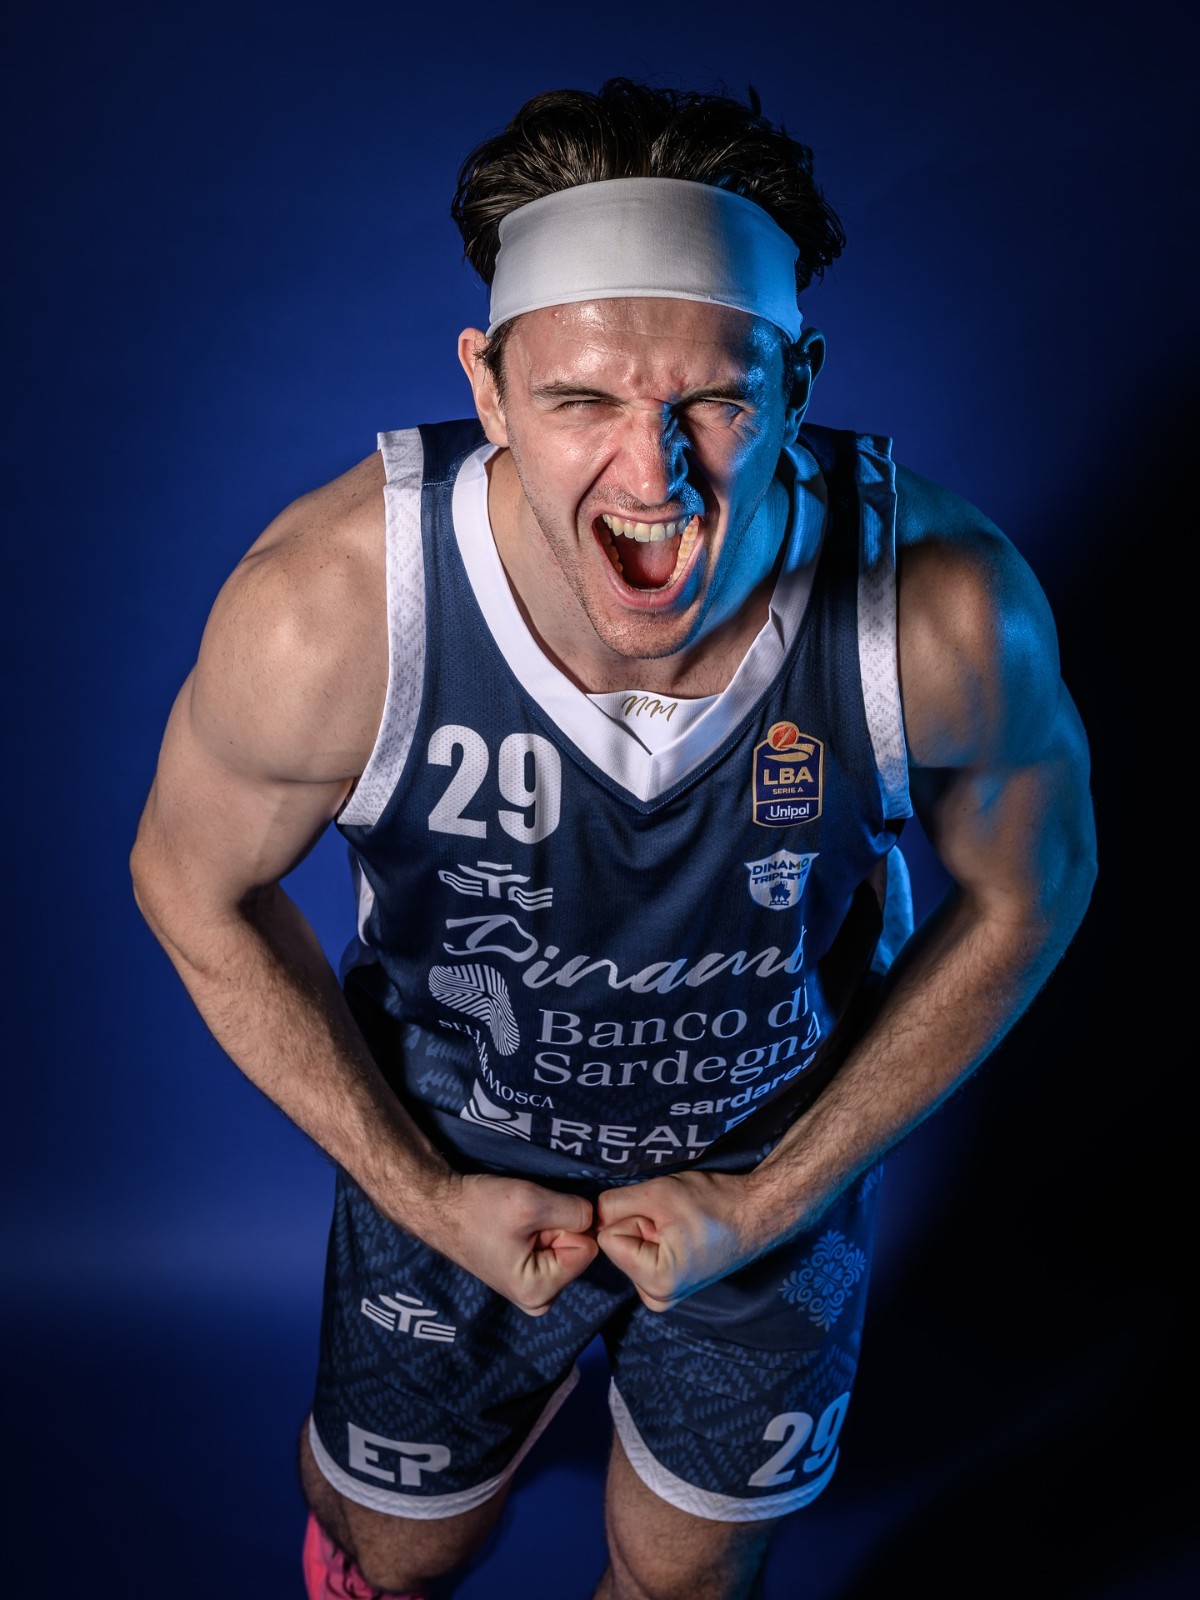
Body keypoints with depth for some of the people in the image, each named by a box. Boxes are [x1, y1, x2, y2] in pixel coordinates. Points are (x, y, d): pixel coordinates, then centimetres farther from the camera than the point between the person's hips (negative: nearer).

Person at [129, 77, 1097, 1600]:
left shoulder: (946, 609, -32)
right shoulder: (325, 608, -33)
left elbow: (1028, 893, -11)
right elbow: (195, 885, -13)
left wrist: (772, 1197, -12)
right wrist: (422, 1194, -13)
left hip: (785, 1165, 1)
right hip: (447, 1168, 0)